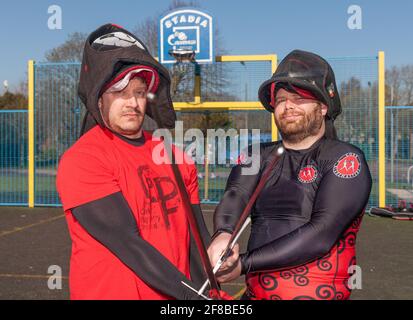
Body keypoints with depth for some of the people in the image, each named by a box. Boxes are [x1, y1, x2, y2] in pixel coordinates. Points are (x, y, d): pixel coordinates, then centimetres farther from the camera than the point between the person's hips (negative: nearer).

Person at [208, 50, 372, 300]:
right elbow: (236, 195, -10)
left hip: (321, 292, -4)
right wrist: (223, 235, -32)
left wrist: (244, 264, -23)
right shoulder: (259, 156, 7)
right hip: (255, 292, 4)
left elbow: (322, 234, -18)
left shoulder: (345, 159, -7)